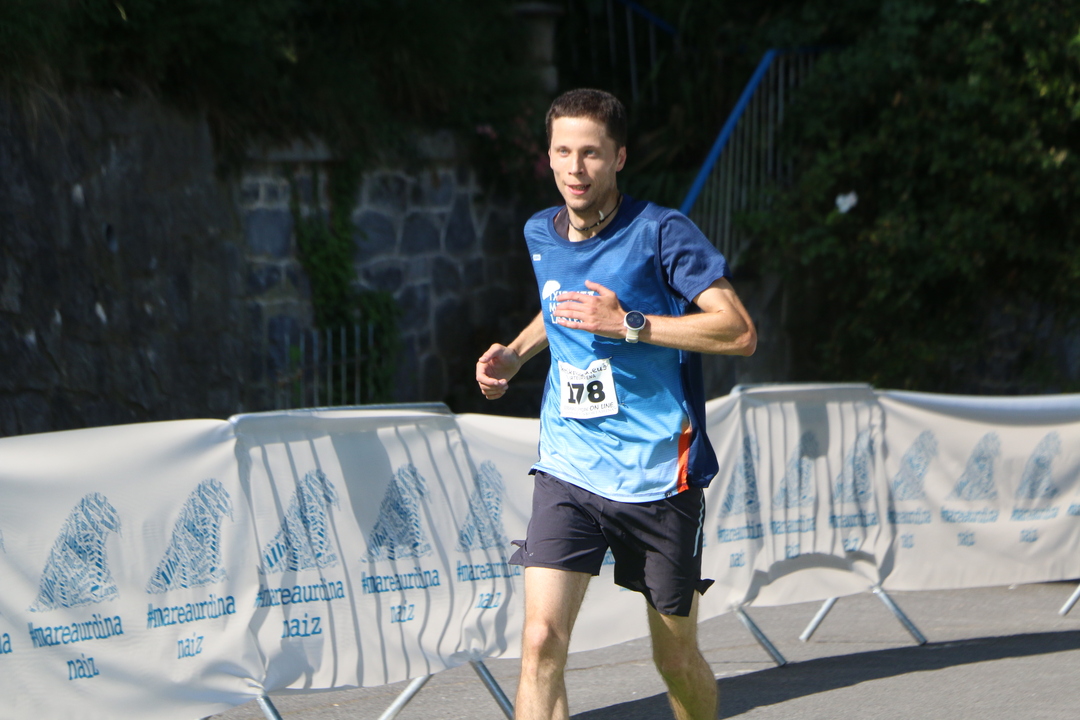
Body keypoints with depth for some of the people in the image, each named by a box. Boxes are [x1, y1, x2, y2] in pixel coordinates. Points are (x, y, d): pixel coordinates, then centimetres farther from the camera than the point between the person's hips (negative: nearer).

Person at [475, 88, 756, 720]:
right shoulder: (541, 235, 9)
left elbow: (740, 332, -16)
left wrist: (629, 324, -21)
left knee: (677, 660, 10)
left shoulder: (662, 232, -10)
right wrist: (516, 353, 12)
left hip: (659, 476, -3)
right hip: (567, 473, 3)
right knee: (542, 642, -16)